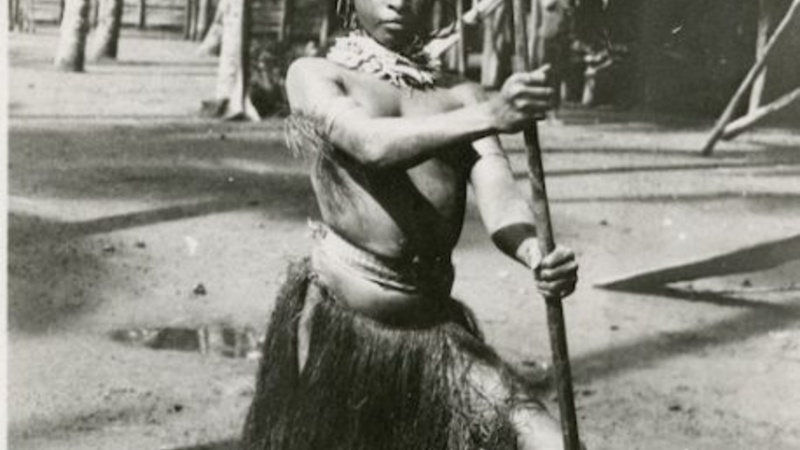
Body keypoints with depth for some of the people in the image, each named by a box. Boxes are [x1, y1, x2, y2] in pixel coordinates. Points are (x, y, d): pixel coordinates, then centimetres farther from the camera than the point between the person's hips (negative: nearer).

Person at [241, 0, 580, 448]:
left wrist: (538, 256, -28)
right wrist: (489, 116, -33)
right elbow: (372, 145, -18)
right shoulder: (314, 76, 2)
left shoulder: (462, 95, 10)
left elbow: (498, 195, -5)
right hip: (335, 319, -2)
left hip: (436, 327, 2)